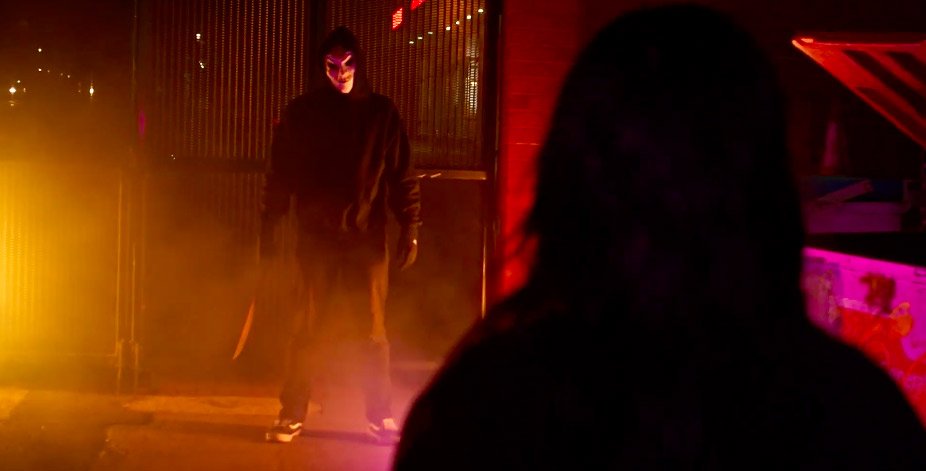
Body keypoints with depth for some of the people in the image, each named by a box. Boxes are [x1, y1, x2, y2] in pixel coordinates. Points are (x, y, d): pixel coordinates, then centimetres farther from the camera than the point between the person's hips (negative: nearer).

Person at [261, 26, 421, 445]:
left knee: (373, 332, 3)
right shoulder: (301, 112, 5)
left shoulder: (381, 113, 5)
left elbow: (402, 175, 3)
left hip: (367, 238, 0)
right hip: (317, 238, 0)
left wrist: (410, 227, -3)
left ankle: (381, 418, 11)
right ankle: (291, 416, 9)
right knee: (309, 330, 3)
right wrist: (269, 227, 2)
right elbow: (281, 174, 6)